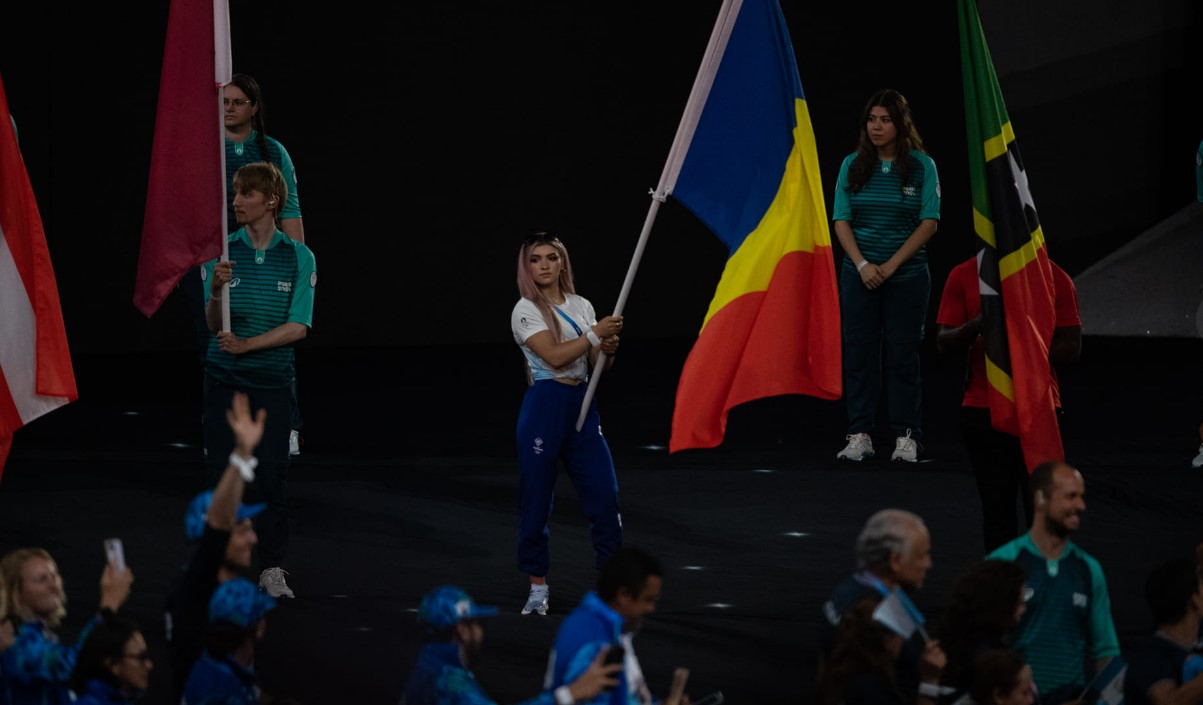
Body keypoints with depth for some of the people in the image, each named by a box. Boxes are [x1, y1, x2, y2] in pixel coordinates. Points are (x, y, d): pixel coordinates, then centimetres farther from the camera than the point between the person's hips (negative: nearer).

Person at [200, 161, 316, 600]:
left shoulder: (299, 257, -1)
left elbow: (298, 326, -6)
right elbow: (214, 325, -4)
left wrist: (247, 344, -16)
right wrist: (216, 291, -25)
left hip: (272, 378, -1)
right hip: (224, 378, 1)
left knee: (271, 476, -3)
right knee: (223, 472, 0)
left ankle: (272, 568, 6)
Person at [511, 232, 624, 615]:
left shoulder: (582, 307, 12)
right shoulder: (526, 310, -6)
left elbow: (596, 362, 13)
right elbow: (554, 356, -18)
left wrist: (608, 350, -8)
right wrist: (595, 334, -18)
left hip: (583, 404, 5)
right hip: (545, 406, -5)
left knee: (605, 493, 2)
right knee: (536, 498, 0)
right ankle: (538, 587, 10)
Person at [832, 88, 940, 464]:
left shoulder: (922, 166, -2)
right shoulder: (853, 165, 4)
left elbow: (929, 222, -6)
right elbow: (841, 221, 1)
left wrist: (890, 266, -12)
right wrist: (863, 265, -13)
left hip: (907, 274, -2)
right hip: (860, 274, 2)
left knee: (902, 355, -1)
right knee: (859, 353, 0)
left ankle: (906, 437, 4)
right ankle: (859, 436, 5)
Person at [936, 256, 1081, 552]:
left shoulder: (1054, 278, 1)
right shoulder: (963, 276, 5)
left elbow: (1071, 346, 0)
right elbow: (944, 343, 2)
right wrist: (975, 326, -19)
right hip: (982, 409, 2)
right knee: (997, 510, 4)